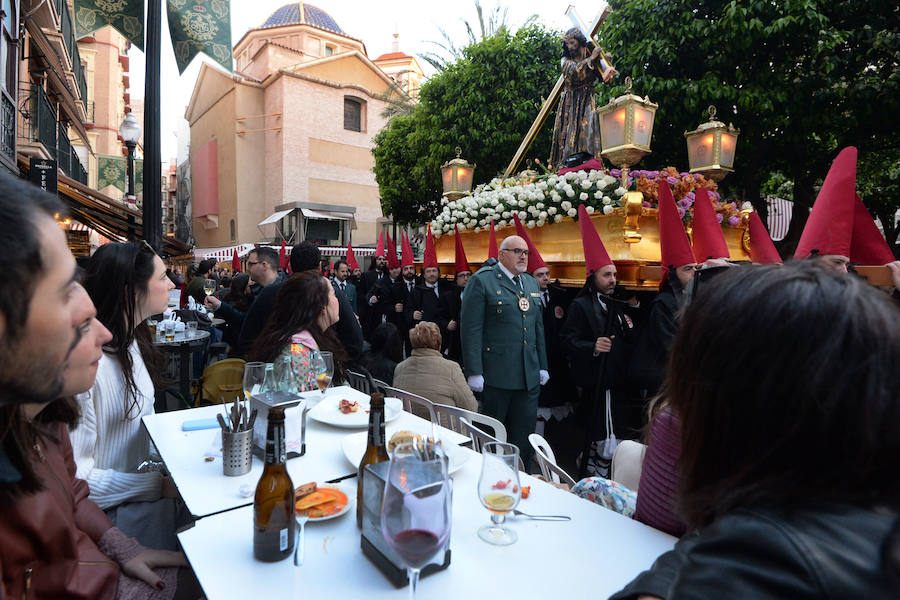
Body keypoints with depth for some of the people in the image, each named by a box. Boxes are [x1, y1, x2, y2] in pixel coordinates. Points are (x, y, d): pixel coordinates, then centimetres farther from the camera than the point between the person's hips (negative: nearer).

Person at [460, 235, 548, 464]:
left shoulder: (531, 283, 15)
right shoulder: (481, 281, -7)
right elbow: (471, 329, -12)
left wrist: (543, 366, 15)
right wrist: (474, 372, -16)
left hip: (529, 377, 6)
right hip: (496, 376, -6)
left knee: (524, 435, 14)